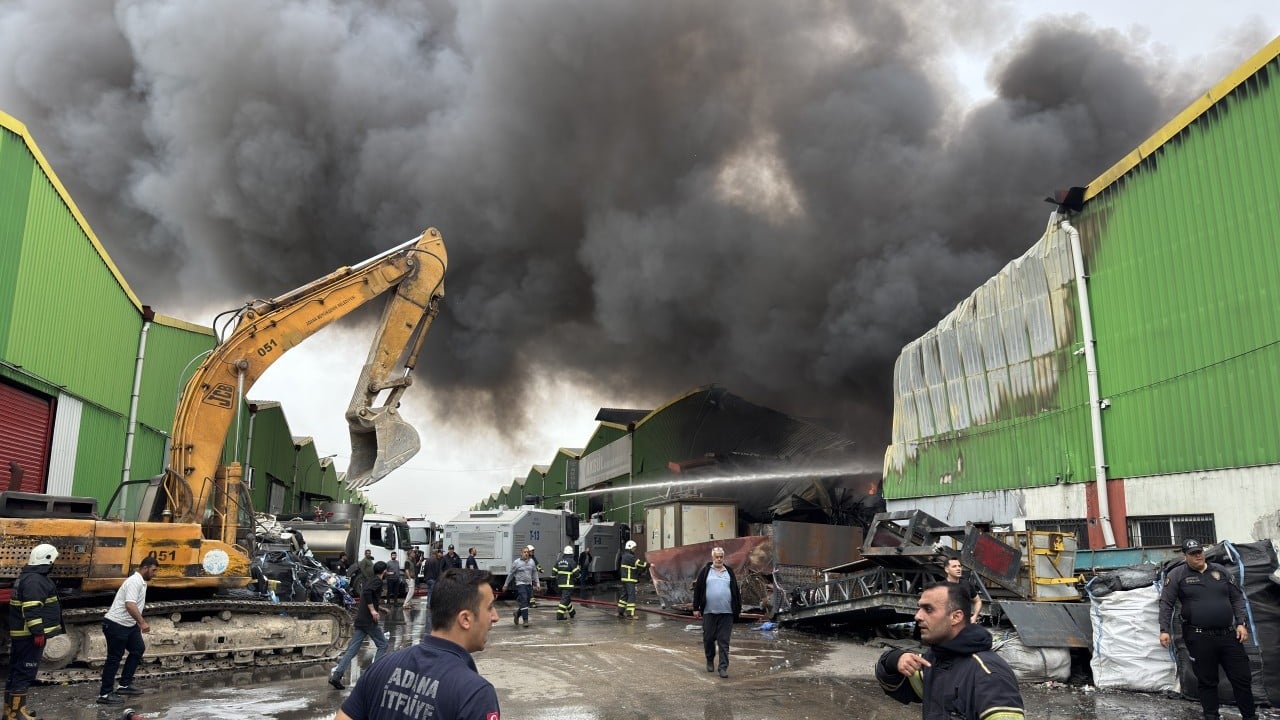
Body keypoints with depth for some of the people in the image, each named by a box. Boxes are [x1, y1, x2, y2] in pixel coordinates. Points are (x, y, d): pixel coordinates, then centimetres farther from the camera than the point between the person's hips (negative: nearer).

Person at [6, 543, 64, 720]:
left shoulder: (27, 577, 17)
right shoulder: (35, 580, -17)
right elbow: (31, 609, -25)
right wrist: (38, 632, -24)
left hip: (21, 634, 11)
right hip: (30, 635, -11)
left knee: (17, 671, 15)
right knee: (25, 673, -7)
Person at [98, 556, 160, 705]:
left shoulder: (141, 582, 12)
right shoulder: (134, 582, -20)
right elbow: (130, 605, -32)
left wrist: (139, 623, 29)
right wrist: (142, 622, -36)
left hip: (128, 624, 10)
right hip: (116, 625, -10)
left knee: (138, 649, 13)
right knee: (114, 658, -3)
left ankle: (124, 685, 20)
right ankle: (105, 694, 6)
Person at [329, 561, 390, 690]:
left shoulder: (370, 581, 20)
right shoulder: (378, 581, -7)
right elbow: (366, 592, -24)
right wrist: (373, 610, -22)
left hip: (360, 620, 8)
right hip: (369, 621, -8)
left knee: (352, 649, 4)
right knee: (382, 645, 6)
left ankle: (336, 676, -6)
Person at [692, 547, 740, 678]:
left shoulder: (729, 572, 11)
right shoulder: (705, 571, 5)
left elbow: (735, 591, 14)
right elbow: (697, 590, 5)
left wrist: (738, 608, 10)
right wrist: (696, 608, 1)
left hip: (726, 613, 0)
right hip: (709, 612, 0)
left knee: (724, 641, 0)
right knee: (708, 638, 7)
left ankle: (723, 667, 3)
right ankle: (710, 661, 29)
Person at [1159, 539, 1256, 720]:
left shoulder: (1220, 571, 9)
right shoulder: (1177, 575, -2)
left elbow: (1237, 598, 13)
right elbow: (1166, 603, -4)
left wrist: (1241, 623, 2)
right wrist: (1164, 630, -11)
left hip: (1229, 635, 3)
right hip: (1199, 637, -3)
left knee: (1241, 678, 8)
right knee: (1207, 681, 5)